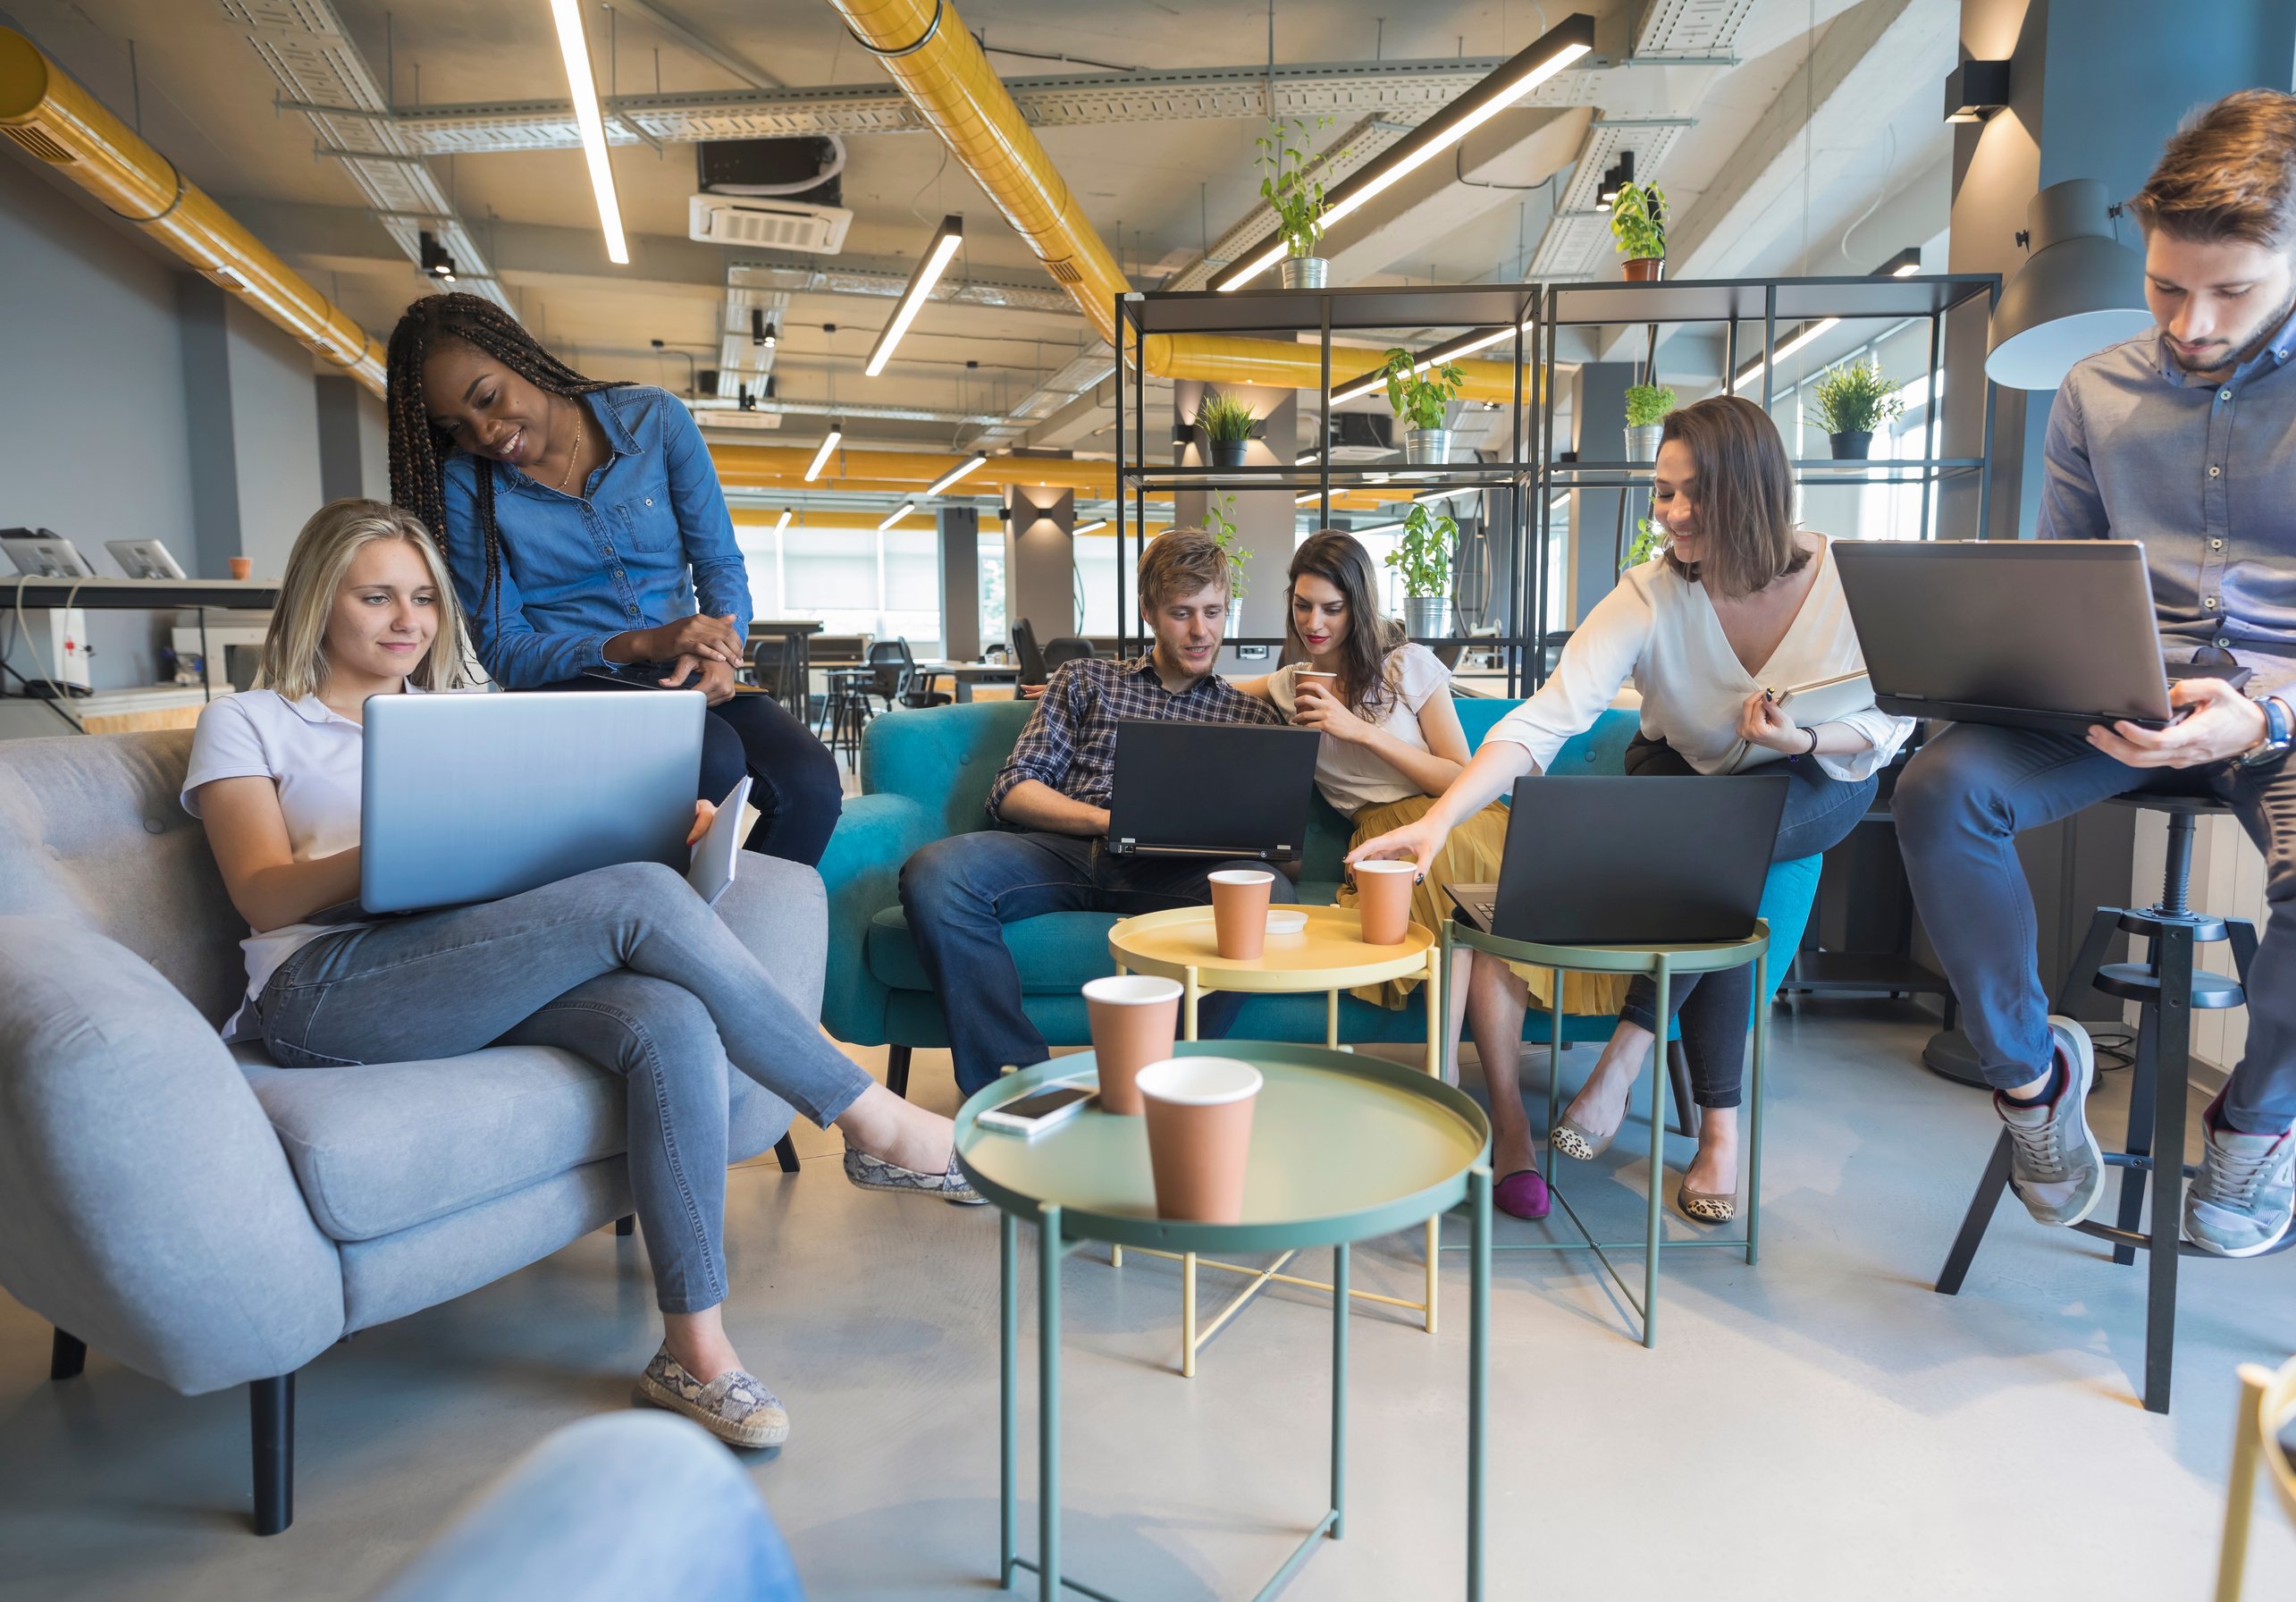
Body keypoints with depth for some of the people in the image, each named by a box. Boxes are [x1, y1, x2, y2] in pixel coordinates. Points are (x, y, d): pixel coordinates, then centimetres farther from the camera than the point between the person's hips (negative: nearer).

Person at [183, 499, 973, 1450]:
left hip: (486, 973, 5)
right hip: (328, 994, -4)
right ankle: (874, 1121, -20)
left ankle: (695, 1349, -25)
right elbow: (263, 897, -2)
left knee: (670, 1022, -30)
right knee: (638, 900, -28)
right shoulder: (246, 724, 15)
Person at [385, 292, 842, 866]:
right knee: (713, 759, -35)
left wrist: (719, 651, -17)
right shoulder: (462, 485, 1)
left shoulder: (653, 418, 3)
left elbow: (720, 561, 5)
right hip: (568, 688, -2)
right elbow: (502, 649, -2)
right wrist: (640, 644, -18)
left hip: (682, 686, 2)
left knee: (810, 778, -28)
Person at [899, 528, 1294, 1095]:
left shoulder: (1252, 715, 24)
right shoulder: (1083, 680, 23)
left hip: (1172, 872, 0)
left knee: (1270, 895, -34)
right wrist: (1110, 819, -7)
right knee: (933, 873, -30)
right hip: (1064, 850, 1)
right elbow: (1012, 790, 11)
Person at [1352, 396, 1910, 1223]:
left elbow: (1890, 724, -9)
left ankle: (1625, 1053, -21)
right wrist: (1436, 821, -50)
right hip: (1687, 774, 1)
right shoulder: (1651, 597, -25)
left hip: (1816, 782, -1)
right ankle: (1719, 1126, -16)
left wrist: (1804, 740, -33)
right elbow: (1543, 719, -36)